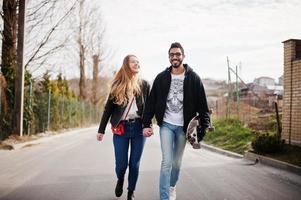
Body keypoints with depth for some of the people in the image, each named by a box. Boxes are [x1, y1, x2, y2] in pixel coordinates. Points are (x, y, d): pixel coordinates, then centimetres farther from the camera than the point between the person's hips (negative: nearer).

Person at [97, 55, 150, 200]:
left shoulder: (144, 84, 7)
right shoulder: (118, 84, 4)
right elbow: (108, 108, 6)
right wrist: (101, 130, 4)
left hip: (138, 127, 1)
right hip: (121, 128, -1)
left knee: (134, 163, 5)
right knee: (121, 164, 1)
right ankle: (120, 180, 36)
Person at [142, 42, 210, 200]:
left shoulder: (193, 78, -2)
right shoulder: (161, 78, 1)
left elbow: (202, 105, -2)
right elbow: (151, 102, 3)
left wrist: (204, 126, -8)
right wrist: (146, 124, -3)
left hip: (183, 126, 1)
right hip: (166, 124, 0)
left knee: (177, 162, 14)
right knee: (167, 162, -7)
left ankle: (172, 187, 39)